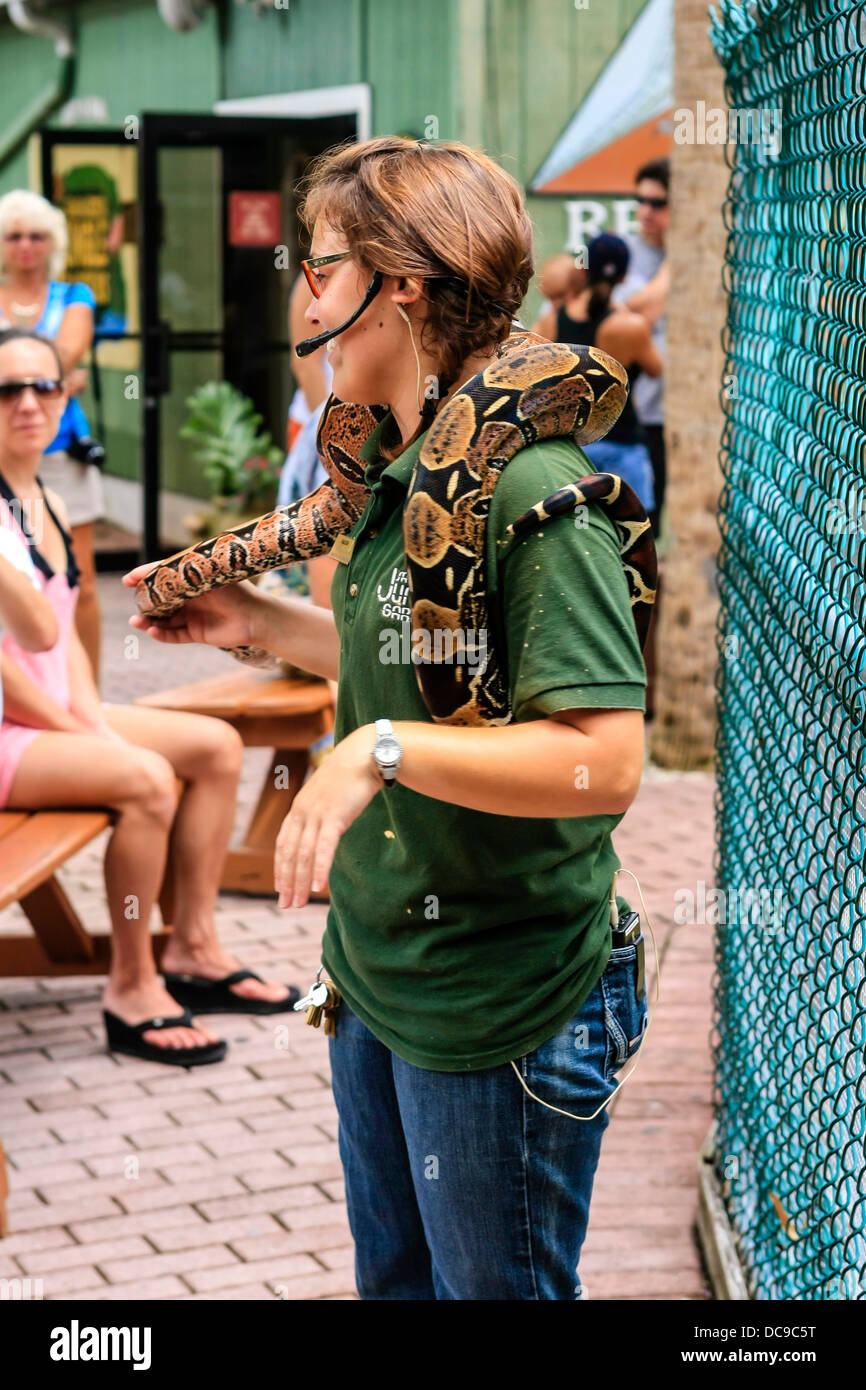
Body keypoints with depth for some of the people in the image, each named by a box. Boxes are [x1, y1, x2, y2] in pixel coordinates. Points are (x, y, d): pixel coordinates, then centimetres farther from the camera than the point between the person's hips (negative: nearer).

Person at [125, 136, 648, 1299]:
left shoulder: (529, 492, -24)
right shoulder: (399, 471, 6)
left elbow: (604, 761, -30)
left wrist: (384, 751, -34)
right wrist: (263, 622, 14)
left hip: (500, 1011, -9)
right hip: (378, 973, 9)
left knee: (495, 1287, 9)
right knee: (394, 1278, 23)